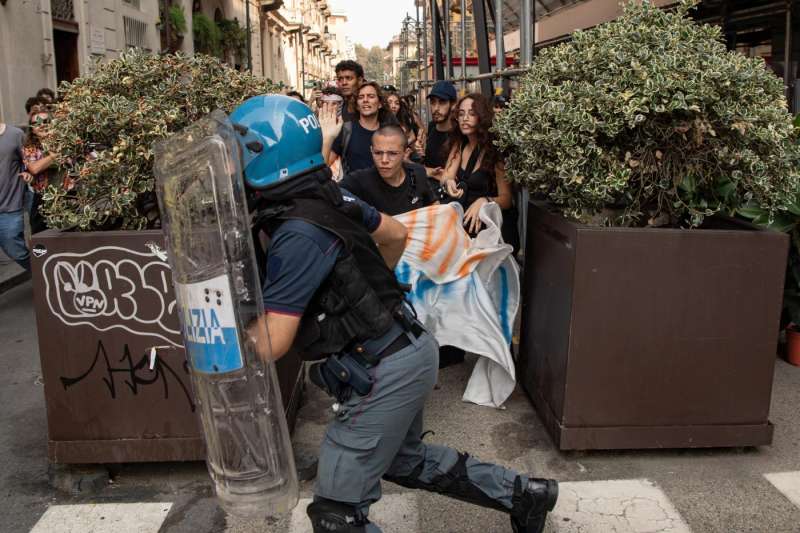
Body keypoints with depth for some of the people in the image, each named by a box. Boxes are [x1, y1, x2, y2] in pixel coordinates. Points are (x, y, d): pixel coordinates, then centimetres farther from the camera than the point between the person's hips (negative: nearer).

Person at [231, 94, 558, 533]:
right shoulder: (333, 198, 1)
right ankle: (523, 494, 39)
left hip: (383, 372, -9)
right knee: (406, 460, 29)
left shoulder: (297, 236, -24)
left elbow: (269, 346, -21)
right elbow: (397, 235, 19)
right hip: (407, 350, 9)